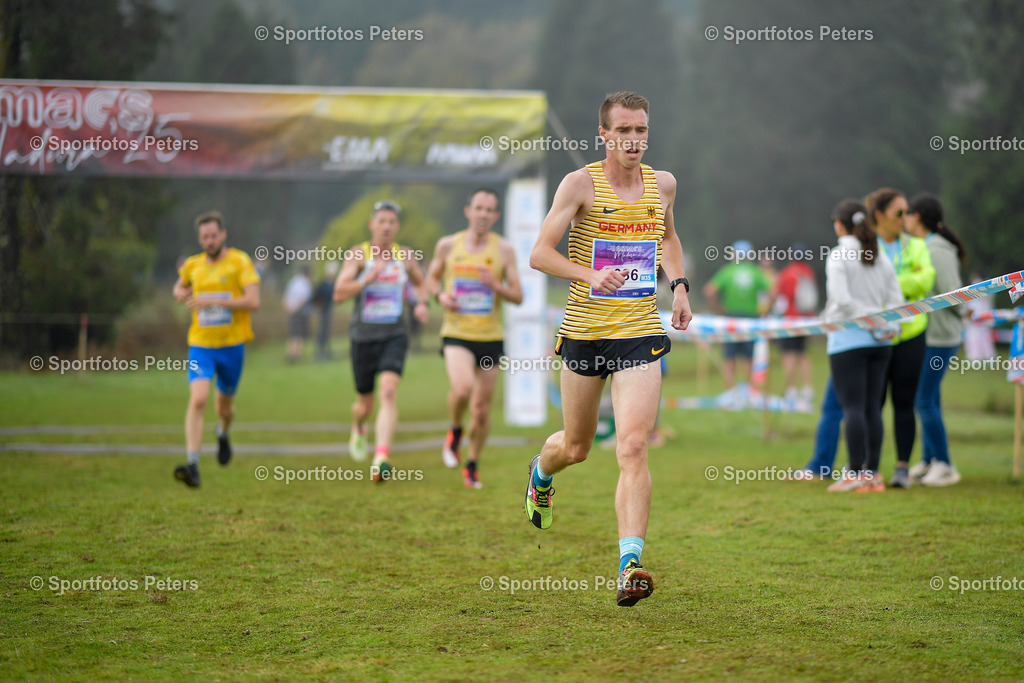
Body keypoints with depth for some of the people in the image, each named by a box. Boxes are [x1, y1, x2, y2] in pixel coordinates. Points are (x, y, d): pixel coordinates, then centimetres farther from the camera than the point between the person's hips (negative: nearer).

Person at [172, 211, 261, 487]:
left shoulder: (239, 261, -7)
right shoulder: (193, 265, 6)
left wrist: (213, 301, -21)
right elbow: (180, 286, 29)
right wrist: (180, 293, 4)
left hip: (232, 344, -1)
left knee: (225, 404, 15)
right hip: (200, 343, 1)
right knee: (197, 400, -20)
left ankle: (223, 434, 53)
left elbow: (253, 301, -17)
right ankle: (192, 467, -27)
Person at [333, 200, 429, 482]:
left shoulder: (404, 256, 6)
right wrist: (369, 277, -22)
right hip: (364, 336, -1)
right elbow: (339, 293, -14)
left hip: (395, 334, 1)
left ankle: (381, 459, -30)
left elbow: (421, 281, 25)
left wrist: (422, 303, 5)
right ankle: (358, 429, 49)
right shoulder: (357, 255, -4)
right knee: (365, 403, 11)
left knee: (389, 391, -22)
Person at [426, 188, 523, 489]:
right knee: (462, 388, -28)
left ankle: (473, 465, 26)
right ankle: (455, 431, 3)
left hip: (491, 337, 1)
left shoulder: (504, 250, 0)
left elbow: (518, 297, 1)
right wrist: (441, 295, -3)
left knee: (481, 408, 6)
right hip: (457, 333, -1)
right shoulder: (448, 245, 2)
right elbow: (433, 276, 19)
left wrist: (495, 285, -19)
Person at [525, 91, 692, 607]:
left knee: (633, 448, -15)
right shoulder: (581, 183, -7)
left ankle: (630, 564, -20)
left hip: (641, 334, 1)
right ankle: (542, 471, 52)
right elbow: (539, 254, -11)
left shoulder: (663, 184, 6)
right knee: (576, 447, 15)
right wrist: (590, 274, -27)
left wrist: (679, 286, 11)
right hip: (585, 331, -1)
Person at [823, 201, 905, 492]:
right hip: (879, 342, 6)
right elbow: (896, 299, 6)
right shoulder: (881, 258, 10)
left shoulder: (839, 257, -8)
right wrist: (889, 326, 0)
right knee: (872, 407, 8)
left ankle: (856, 473, -7)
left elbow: (843, 300, -17)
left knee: (852, 407, -5)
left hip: (848, 339, -6)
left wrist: (872, 319, -8)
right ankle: (872, 472, 8)